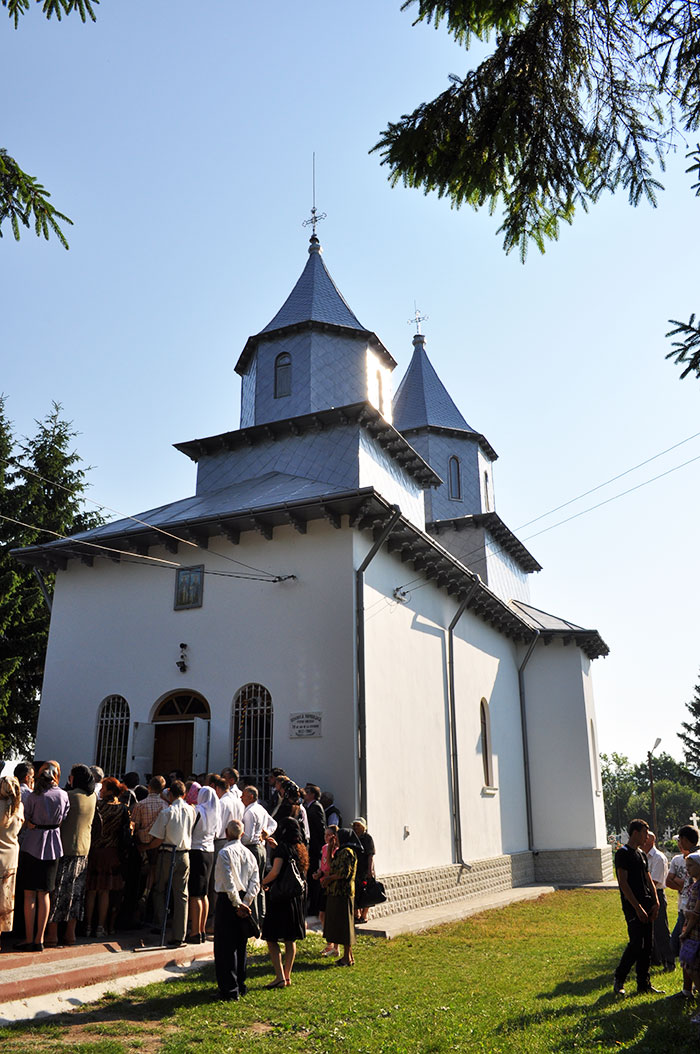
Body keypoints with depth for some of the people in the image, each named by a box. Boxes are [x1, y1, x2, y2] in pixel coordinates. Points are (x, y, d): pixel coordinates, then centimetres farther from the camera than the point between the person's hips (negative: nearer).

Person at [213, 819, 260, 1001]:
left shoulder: (225, 853, -13)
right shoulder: (249, 854, 6)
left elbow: (229, 882, -20)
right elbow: (255, 882, 2)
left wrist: (237, 904, -13)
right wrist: (245, 903, -1)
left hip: (227, 901, -6)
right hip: (242, 901, 6)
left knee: (225, 946, 2)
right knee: (241, 945, 17)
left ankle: (230, 989, 4)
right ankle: (240, 985, 25)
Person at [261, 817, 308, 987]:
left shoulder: (282, 847, -12)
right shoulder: (301, 848, 10)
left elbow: (275, 871, -22)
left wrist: (263, 883, -3)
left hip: (281, 897, -7)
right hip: (297, 897, 8)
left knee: (271, 938, -1)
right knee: (291, 940, 13)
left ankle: (280, 977, -7)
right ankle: (287, 976, 17)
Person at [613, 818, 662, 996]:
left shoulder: (642, 854, 17)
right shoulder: (623, 853, -10)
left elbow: (649, 880, 19)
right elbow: (623, 883, -15)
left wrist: (655, 902, 5)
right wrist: (637, 907, -17)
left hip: (646, 905, 8)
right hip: (632, 906, -8)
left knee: (647, 945, 8)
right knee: (636, 944, -10)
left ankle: (644, 983, 17)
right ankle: (618, 980, 5)